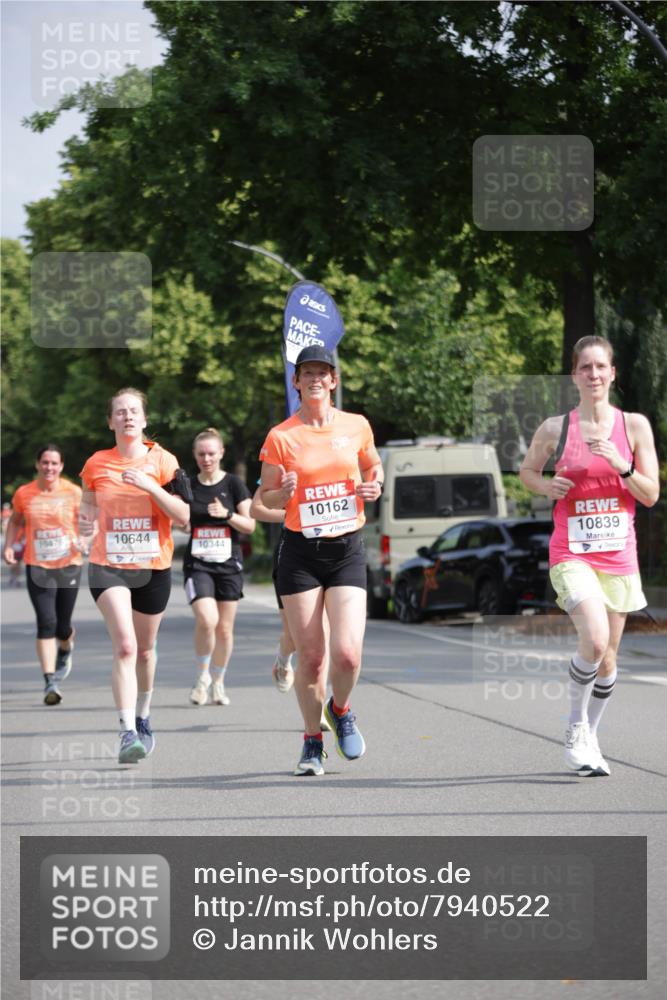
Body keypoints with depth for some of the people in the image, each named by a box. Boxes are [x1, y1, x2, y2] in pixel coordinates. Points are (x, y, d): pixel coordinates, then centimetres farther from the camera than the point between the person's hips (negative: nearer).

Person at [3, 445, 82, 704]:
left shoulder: (74, 493, -3)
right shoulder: (24, 494, 0)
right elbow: (15, 521, 16)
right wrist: (9, 546, 3)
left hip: (68, 565, 0)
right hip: (37, 566, 0)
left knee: (63, 626, 9)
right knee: (46, 623, -14)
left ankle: (65, 649, 47)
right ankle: (50, 682, -13)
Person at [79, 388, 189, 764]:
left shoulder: (162, 462, -2)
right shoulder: (96, 465, 2)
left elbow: (184, 516, -8)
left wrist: (151, 486, -19)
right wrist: (86, 524, -4)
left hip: (154, 567, 1)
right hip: (108, 566, -1)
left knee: (145, 649, 15)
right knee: (125, 646, -19)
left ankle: (143, 716, 41)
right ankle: (128, 732, -22)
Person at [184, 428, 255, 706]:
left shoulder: (234, 484, 1)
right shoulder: (188, 485, 5)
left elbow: (250, 525, 0)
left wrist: (227, 514, -18)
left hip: (229, 563, 1)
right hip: (197, 563, 0)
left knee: (224, 628, 5)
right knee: (207, 620, -21)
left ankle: (218, 682, 23)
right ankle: (202, 675, 0)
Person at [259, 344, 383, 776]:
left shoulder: (357, 426, 3)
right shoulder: (280, 437, -3)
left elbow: (374, 467, 20)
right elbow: (266, 497, 5)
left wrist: (373, 487, -2)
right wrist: (283, 493, -17)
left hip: (347, 549, 1)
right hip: (300, 552, -1)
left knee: (348, 653, -12)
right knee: (311, 656, 0)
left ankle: (340, 710, 20)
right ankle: (313, 740, 20)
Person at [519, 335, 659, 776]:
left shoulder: (634, 425, 2)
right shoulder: (555, 429, -1)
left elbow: (651, 495, 3)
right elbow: (527, 470, 16)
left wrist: (622, 466, -14)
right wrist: (545, 485, -6)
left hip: (619, 555, 3)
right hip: (572, 554, -3)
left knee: (608, 657, 8)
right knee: (595, 640, -23)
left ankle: (590, 737, 28)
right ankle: (576, 728, -2)